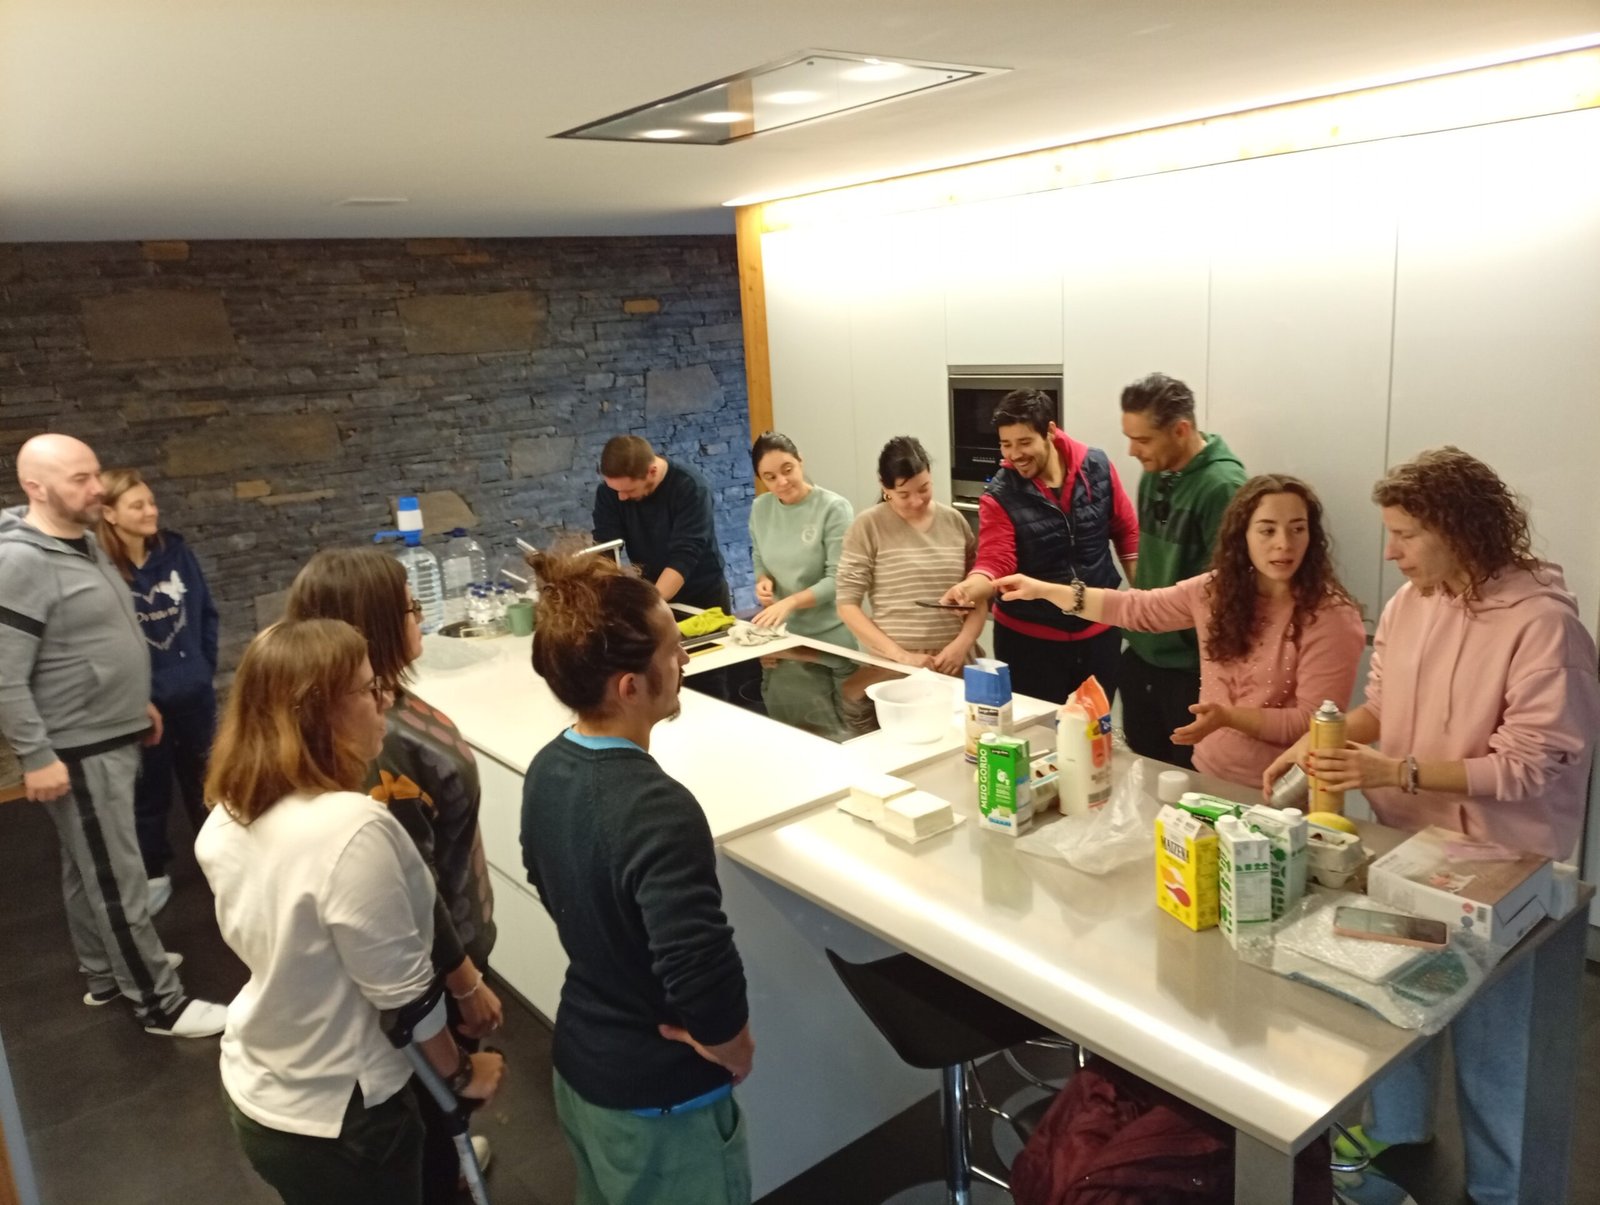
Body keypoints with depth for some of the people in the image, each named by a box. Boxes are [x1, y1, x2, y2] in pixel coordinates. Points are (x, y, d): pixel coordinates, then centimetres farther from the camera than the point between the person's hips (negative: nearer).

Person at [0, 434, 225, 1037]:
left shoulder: (83, 543, 8)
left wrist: (138, 702, 23)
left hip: (113, 737, 9)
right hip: (77, 753, -9)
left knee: (88, 869, 21)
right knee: (118, 880, -1)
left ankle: (106, 973, 35)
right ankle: (161, 1003, 8)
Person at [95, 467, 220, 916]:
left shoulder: (176, 552, -4)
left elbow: (206, 613, 7)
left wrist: (204, 668, 3)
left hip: (194, 694, 4)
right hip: (142, 703, -4)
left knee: (204, 779, 19)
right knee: (148, 790, 12)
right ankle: (154, 874, 30)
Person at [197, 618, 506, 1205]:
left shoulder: (227, 817, -7)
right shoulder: (352, 826, -32)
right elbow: (402, 990, -22)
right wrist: (461, 1072, -7)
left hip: (253, 1091, 7)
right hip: (334, 1118, -7)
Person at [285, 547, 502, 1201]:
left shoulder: (382, 701, -5)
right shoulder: (377, 743, -34)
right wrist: (467, 982, -16)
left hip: (443, 937, 9)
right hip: (427, 960, -9)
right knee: (435, 1090, 16)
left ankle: (442, 1149, 57)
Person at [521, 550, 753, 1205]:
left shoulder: (547, 768, -7)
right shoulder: (657, 809, -34)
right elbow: (703, 977, -39)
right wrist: (731, 1049, -18)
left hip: (577, 1060, 8)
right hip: (659, 1097, -7)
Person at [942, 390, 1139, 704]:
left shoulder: (1097, 467, -7)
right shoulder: (999, 495, -14)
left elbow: (1127, 532, 4)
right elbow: (995, 562, -22)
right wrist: (970, 588, -43)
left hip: (1099, 632, 3)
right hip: (1028, 639, -2)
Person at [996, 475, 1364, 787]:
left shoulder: (1331, 619, -15)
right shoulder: (1217, 589, 0)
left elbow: (1314, 723, -17)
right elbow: (1137, 608, 8)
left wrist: (1229, 716, -29)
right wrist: (1044, 590, 5)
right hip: (1207, 775, 5)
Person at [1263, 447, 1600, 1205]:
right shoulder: (1409, 603, -4)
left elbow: (1530, 766, -23)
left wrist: (1398, 772, -28)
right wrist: (1324, 742, -10)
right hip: (1405, 847, 6)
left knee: (1490, 1043, 13)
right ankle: (1394, 1144, 46)